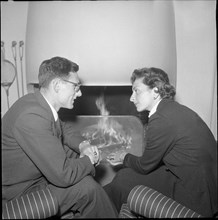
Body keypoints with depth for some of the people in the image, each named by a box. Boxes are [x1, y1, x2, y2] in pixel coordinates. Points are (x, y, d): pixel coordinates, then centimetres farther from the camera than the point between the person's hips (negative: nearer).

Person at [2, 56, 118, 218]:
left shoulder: (39, 102, -5)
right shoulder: (31, 117, -34)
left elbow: (63, 129, 14)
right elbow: (62, 175, -34)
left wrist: (82, 145, -4)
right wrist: (88, 159, -15)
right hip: (20, 191, -9)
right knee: (87, 187, -22)